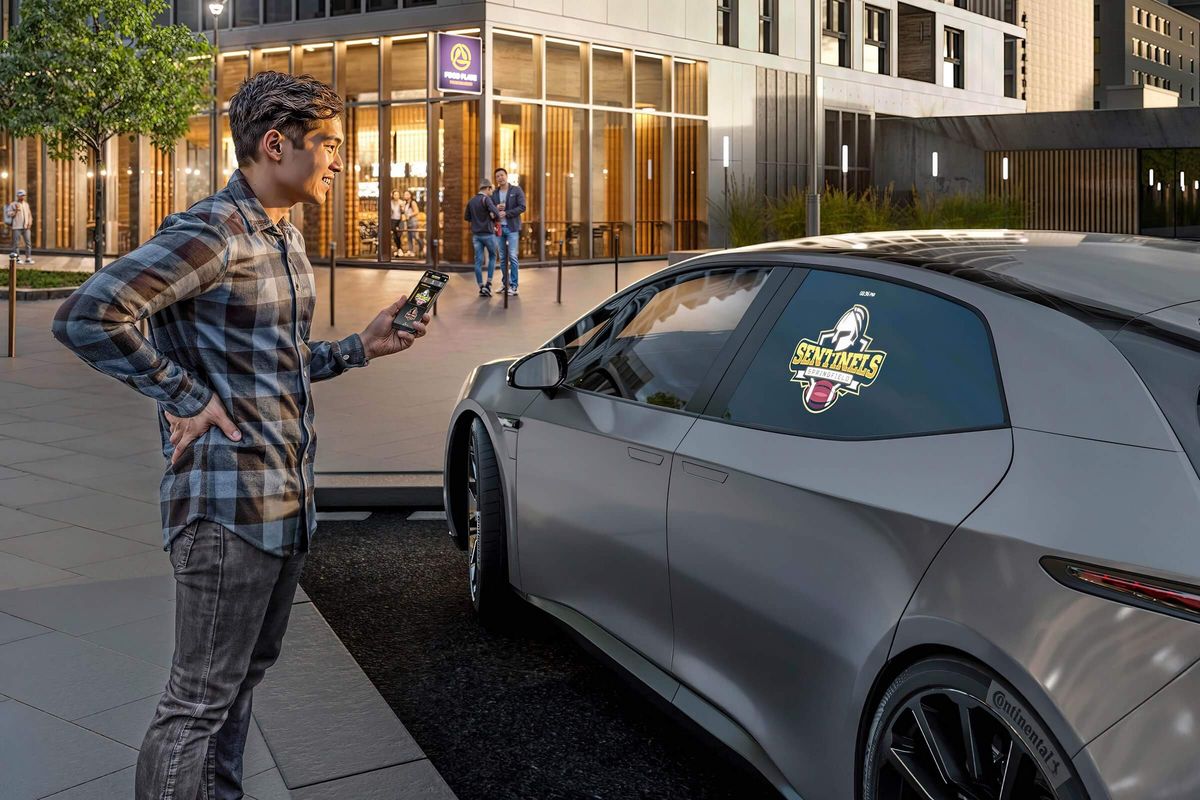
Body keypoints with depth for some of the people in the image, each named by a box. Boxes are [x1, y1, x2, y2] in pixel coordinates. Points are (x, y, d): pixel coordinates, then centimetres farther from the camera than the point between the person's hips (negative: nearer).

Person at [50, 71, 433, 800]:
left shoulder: (286, 238, 14)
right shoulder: (210, 233, -16)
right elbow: (88, 315, -24)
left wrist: (364, 347, 9)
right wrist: (185, 398, -20)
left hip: (288, 501, 9)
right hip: (229, 505, -9)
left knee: (245, 676, 20)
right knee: (201, 699, 0)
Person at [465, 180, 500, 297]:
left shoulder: (471, 201, 7)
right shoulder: (486, 199, -12)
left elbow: (466, 217, 16)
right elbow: (496, 214, -21)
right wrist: (494, 219, 0)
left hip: (476, 235, 5)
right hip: (488, 234, -5)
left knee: (478, 261, 5)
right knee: (492, 257, 13)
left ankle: (481, 288, 5)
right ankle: (488, 284, 5)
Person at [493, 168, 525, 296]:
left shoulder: (517, 190, -1)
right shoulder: (495, 193, 10)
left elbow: (522, 207, -9)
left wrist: (506, 213, -17)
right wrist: (496, 208, -8)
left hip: (512, 228, -4)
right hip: (499, 228, 4)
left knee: (512, 256, -8)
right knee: (502, 258, 7)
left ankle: (513, 285, -3)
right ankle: (505, 284, 16)